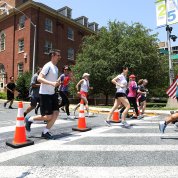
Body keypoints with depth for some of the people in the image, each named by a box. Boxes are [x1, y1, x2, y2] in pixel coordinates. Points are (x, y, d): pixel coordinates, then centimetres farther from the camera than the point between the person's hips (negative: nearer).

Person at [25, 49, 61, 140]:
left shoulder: (56, 68, 14)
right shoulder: (48, 66, -14)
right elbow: (39, 78, -24)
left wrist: (58, 83, 10)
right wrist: (52, 83, -34)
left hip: (52, 94, 9)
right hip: (45, 94, -9)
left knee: (56, 113, 3)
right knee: (48, 117, -4)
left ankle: (45, 132, 16)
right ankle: (29, 119, 19)